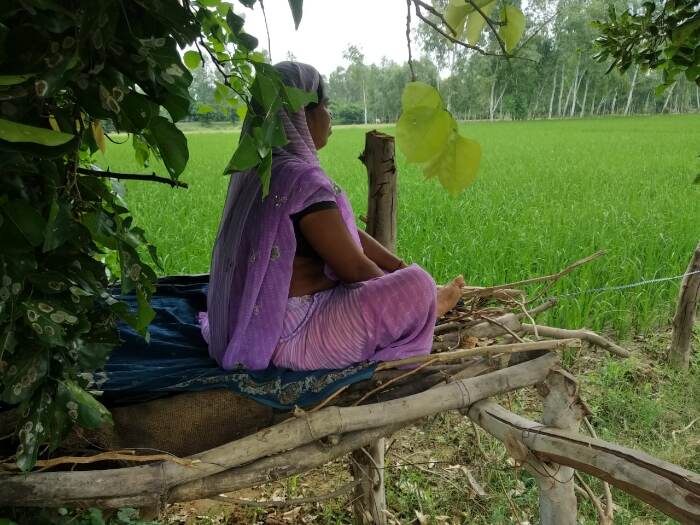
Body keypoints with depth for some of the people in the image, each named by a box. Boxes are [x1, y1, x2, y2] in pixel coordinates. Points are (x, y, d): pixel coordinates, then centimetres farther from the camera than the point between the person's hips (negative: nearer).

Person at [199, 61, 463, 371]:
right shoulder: (301, 179, -26)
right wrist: (399, 278, 3)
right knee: (417, 284, -7)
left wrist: (397, 265, 9)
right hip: (293, 337, -10)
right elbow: (355, 268, -19)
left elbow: (345, 232, 11)